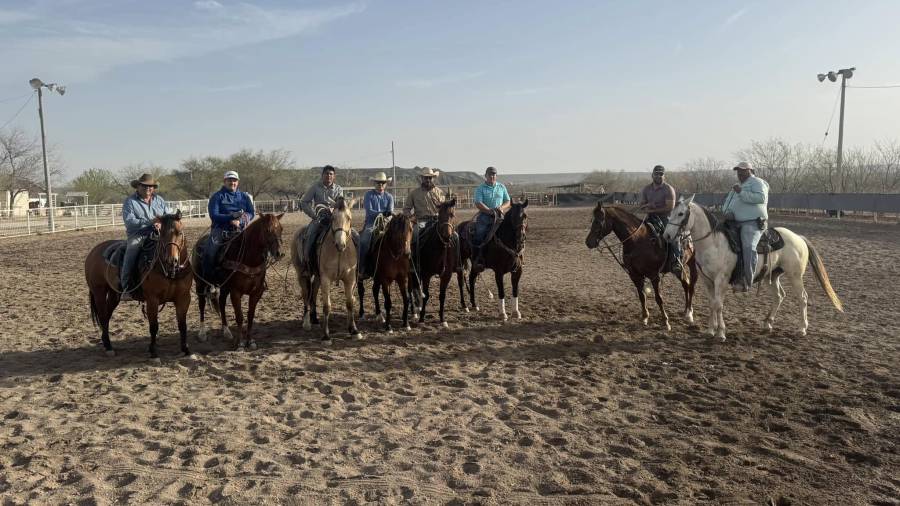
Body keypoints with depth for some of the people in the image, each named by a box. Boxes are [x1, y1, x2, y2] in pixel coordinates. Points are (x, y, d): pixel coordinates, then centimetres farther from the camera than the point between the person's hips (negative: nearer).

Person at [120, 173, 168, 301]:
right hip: (137, 235, -3)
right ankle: (126, 289, -24)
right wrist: (150, 221, -23)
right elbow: (129, 221, -10)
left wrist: (161, 224, -12)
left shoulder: (159, 200, 18)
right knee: (131, 251, -31)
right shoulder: (129, 201, 4)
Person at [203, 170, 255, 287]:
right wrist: (231, 217, -20)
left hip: (240, 230, 2)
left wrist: (240, 221, -14)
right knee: (209, 253, -22)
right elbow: (214, 215, -7)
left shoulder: (244, 196, 14)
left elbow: (252, 213, 5)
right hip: (221, 230, -2)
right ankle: (209, 281, -12)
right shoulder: (217, 196, 5)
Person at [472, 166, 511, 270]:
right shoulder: (480, 188, 3)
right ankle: (477, 260, -13)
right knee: (480, 235, -17)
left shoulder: (502, 187, 14)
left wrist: (502, 207, -8)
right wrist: (490, 210, -22)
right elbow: (478, 203, -9)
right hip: (484, 215, -3)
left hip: (499, 216, 3)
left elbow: (508, 202, 14)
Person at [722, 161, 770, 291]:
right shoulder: (737, 185, 25)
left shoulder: (757, 182, -1)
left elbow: (761, 197, -19)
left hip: (752, 223, -9)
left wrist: (741, 193, -22)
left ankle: (747, 281, -31)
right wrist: (727, 211, 0)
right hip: (735, 223, 9)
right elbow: (727, 202, 23)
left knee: (748, 247, -29)